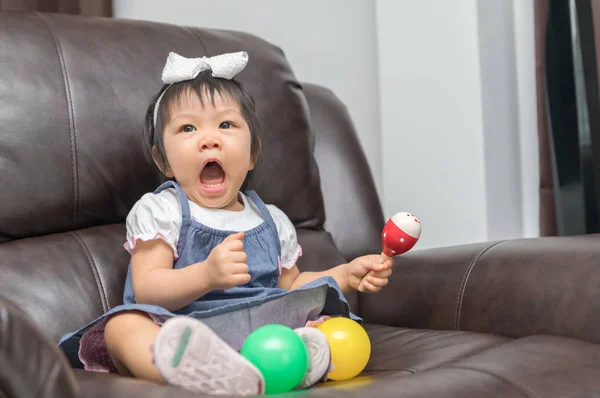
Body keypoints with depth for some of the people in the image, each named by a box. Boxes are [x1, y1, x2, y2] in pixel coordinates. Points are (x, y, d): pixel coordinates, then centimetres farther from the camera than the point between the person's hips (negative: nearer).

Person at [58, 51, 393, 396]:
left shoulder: (273, 221, 19)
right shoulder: (159, 211, 4)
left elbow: (289, 284, 30)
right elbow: (146, 292, -8)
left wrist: (346, 274, 14)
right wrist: (207, 275, -26)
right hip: (181, 332, -4)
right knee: (123, 325, -31)